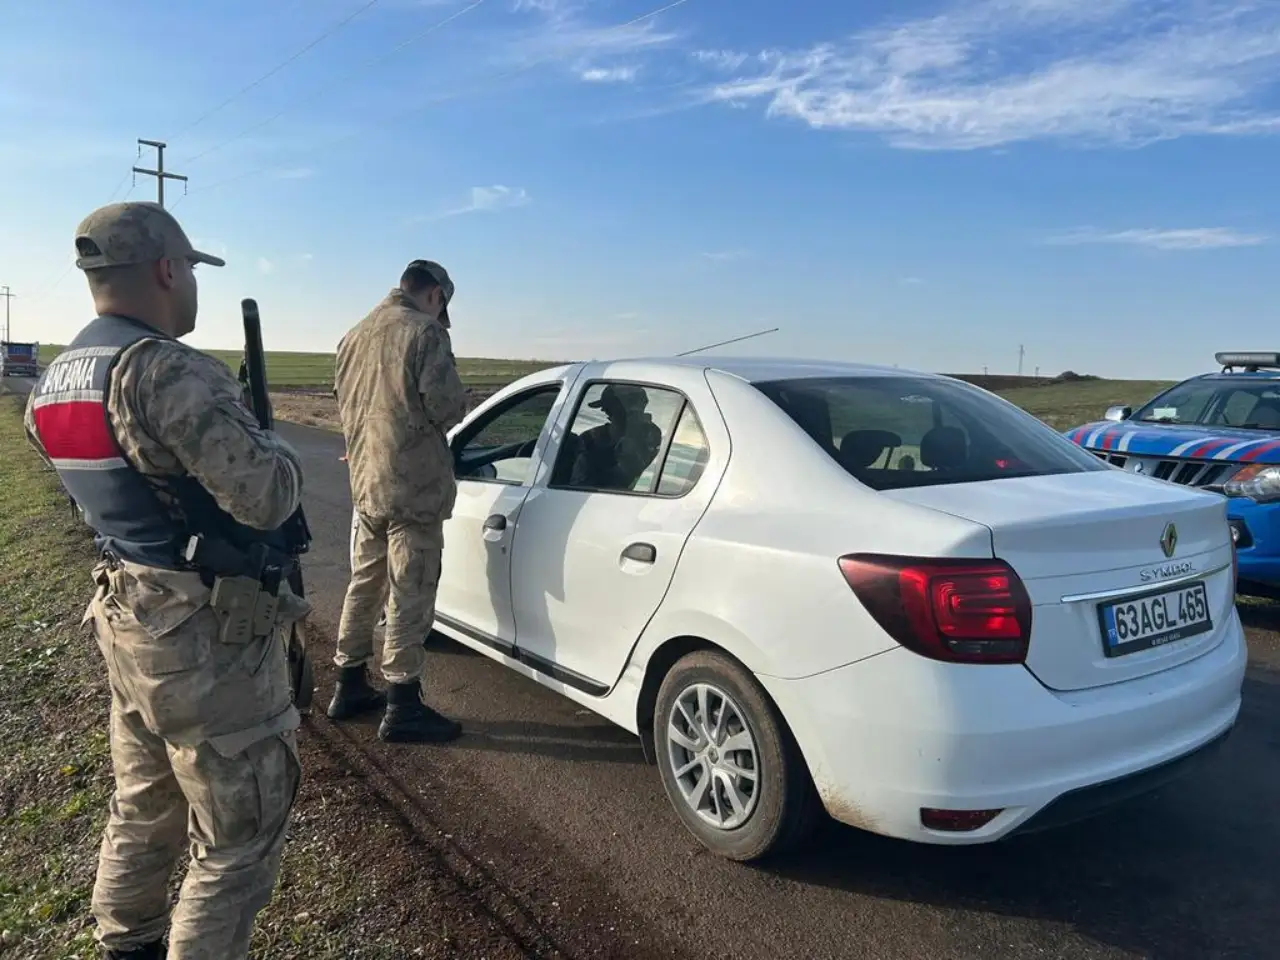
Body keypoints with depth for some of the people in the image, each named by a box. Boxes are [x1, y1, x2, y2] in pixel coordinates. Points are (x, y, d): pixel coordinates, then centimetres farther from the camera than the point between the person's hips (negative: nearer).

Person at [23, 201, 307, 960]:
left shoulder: (55, 381, 8)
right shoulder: (167, 370, -23)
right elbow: (266, 495, -26)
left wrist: (240, 434, 12)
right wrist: (284, 457, -5)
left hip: (127, 617, 10)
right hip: (207, 634, -10)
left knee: (146, 809, 26)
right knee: (242, 836, 6)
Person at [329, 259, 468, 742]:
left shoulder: (355, 335, 15)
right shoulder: (424, 331, -11)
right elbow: (447, 405, -17)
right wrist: (446, 410, 4)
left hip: (365, 482, 8)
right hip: (413, 486, -8)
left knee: (364, 585, 18)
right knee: (409, 598, -2)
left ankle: (349, 688, 28)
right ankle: (402, 709, 5)